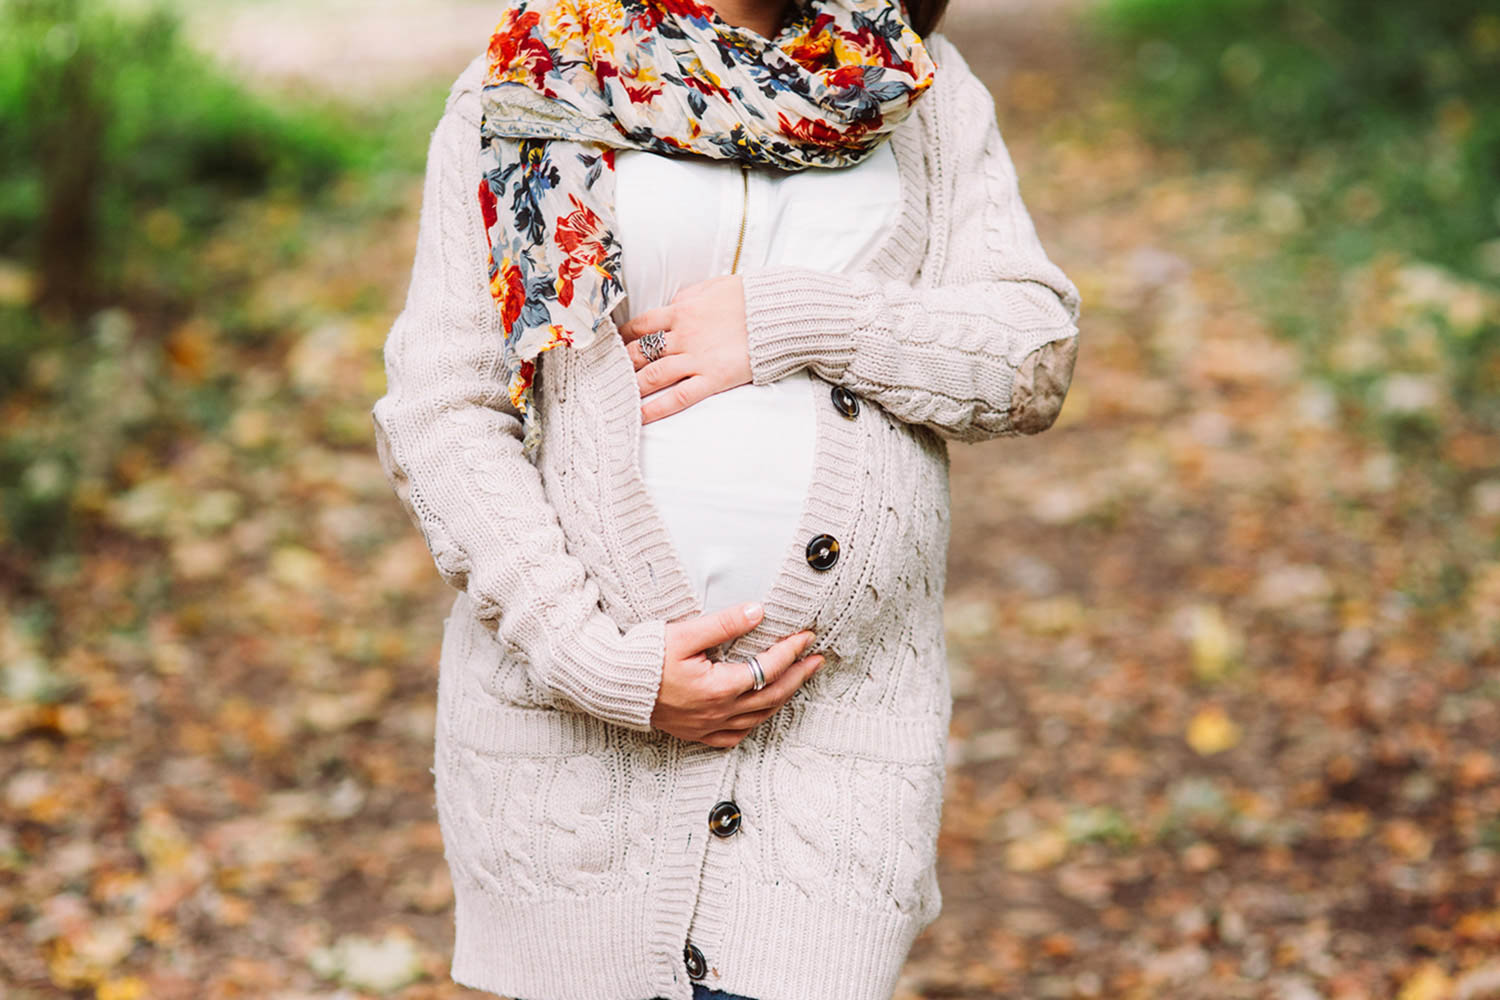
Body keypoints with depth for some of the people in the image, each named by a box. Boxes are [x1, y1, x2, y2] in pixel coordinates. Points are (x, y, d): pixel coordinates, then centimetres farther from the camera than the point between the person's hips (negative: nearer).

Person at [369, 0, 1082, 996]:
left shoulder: (918, 85, 10)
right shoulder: (532, 83, 2)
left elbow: (1039, 354, 1)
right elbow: (437, 413, -4)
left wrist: (791, 323, -13)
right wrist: (598, 656, -14)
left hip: (841, 703, 1)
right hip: (568, 698, 0)